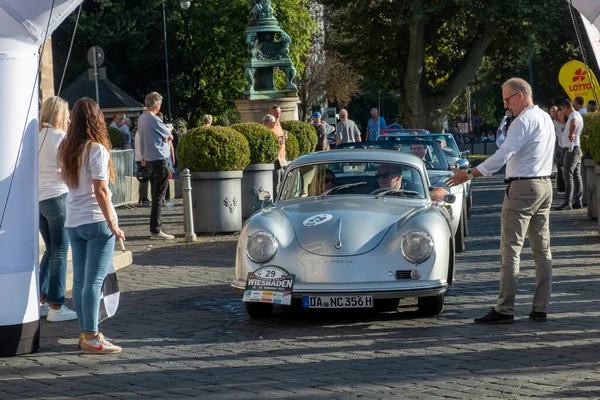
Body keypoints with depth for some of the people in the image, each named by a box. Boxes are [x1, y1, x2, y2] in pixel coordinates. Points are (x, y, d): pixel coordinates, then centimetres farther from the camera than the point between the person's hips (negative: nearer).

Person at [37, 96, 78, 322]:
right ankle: (56, 307, -1)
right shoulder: (60, 137, -10)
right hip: (56, 196, -7)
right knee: (60, 252, -1)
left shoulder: (36, 136, 9)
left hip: (36, 199, 7)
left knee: (51, 251, 18)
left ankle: (41, 301, 18)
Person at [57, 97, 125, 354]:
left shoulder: (66, 149, 8)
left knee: (80, 279, 10)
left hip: (73, 223, 7)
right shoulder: (96, 149, -12)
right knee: (94, 280, -5)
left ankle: (86, 333, 17)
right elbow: (100, 190, -16)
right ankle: (91, 338, -5)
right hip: (96, 221, -7)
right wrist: (113, 224, -12)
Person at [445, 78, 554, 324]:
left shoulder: (524, 121, -14)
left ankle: (505, 310, -9)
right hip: (544, 186, 9)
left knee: (510, 249, -7)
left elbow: (503, 155, -21)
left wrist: (468, 174, -20)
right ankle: (540, 309, 11)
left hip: (522, 188, -9)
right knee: (542, 249, 9)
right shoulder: (546, 119, 15)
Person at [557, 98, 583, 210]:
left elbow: (573, 123, -38)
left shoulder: (574, 115, -14)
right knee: (576, 175, 11)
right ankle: (577, 201, 14)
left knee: (568, 174, -15)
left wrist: (570, 134, -33)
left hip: (572, 148, -11)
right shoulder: (577, 115, 20)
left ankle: (568, 202, -20)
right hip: (575, 149, 11)